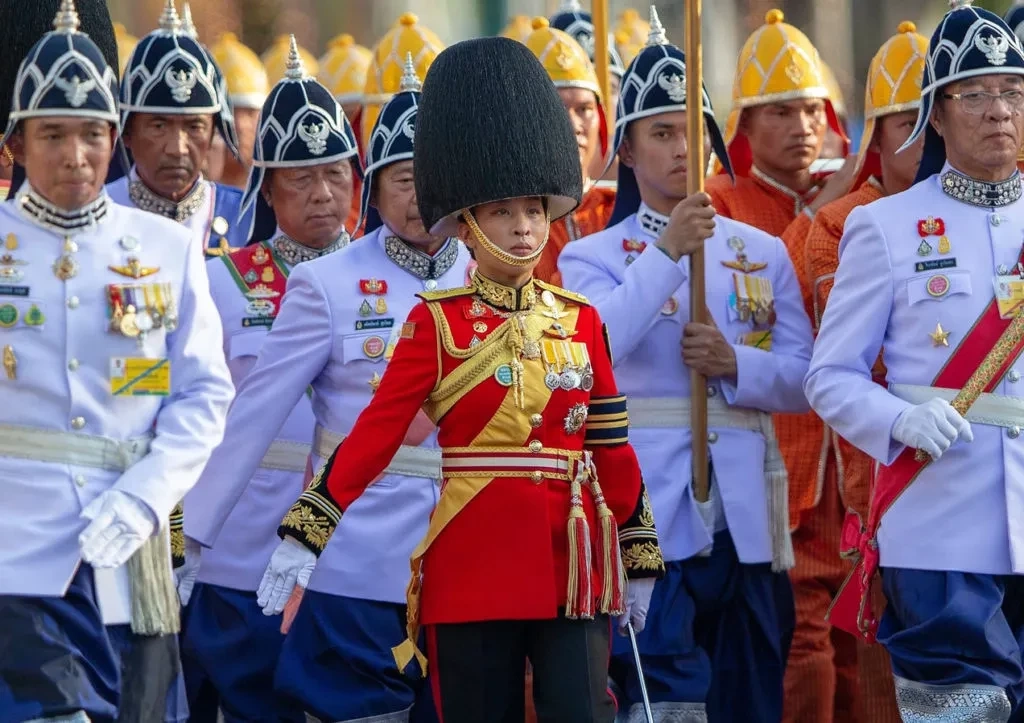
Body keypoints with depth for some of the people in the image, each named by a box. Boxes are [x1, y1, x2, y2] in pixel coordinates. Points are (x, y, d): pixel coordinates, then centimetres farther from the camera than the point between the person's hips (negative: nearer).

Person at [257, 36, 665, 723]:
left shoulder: (582, 321, 9)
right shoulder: (437, 323, 1)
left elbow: (612, 446, 13)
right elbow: (375, 433, -3)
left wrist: (638, 562, 13)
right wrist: (304, 537, -11)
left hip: (574, 566, 2)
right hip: (472, 565, -2)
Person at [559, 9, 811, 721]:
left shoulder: (764, 253, 13)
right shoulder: (593, 257, 4)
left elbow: (806, 377, 7)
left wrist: (735, 365, -12)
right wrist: (667, 252, -23)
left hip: (744, 519, 4)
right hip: (647, 518, -4)